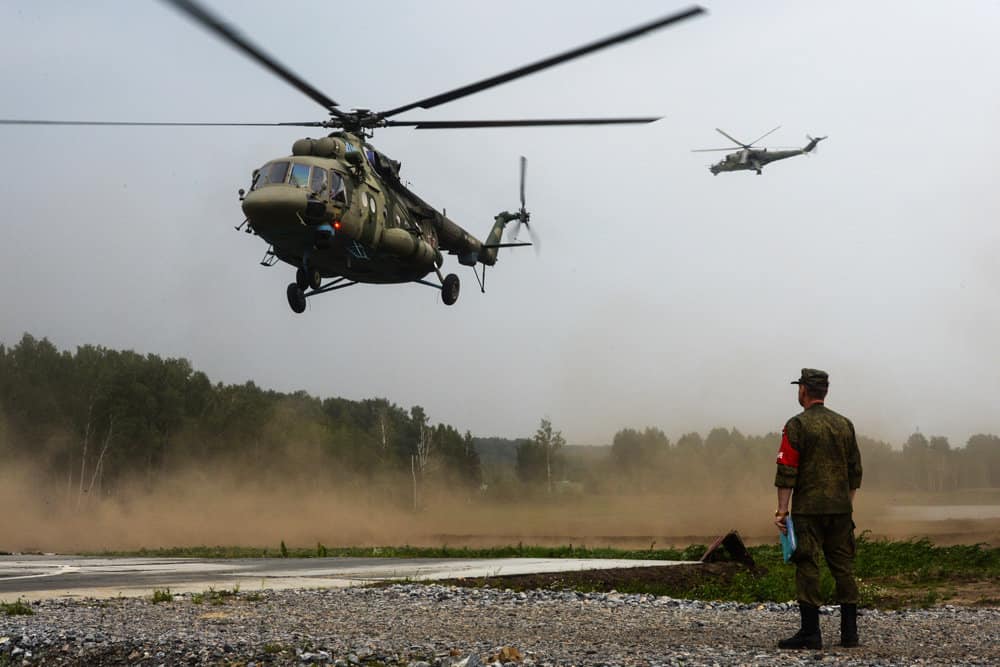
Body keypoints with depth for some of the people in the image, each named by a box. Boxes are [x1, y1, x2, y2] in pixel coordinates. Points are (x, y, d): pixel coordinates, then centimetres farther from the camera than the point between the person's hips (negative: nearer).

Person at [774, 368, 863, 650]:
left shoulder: (797, 425, -7)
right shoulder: (845, 424, 11)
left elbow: (787, 471, -11)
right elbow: (855, 470, 14)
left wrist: (782, 509, -9)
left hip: (808, 510, -5)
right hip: (841, 509, 5)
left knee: (808, 568, -3)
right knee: (843, 567, 9)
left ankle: (810, 632, -3)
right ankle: (849, 632, 11)